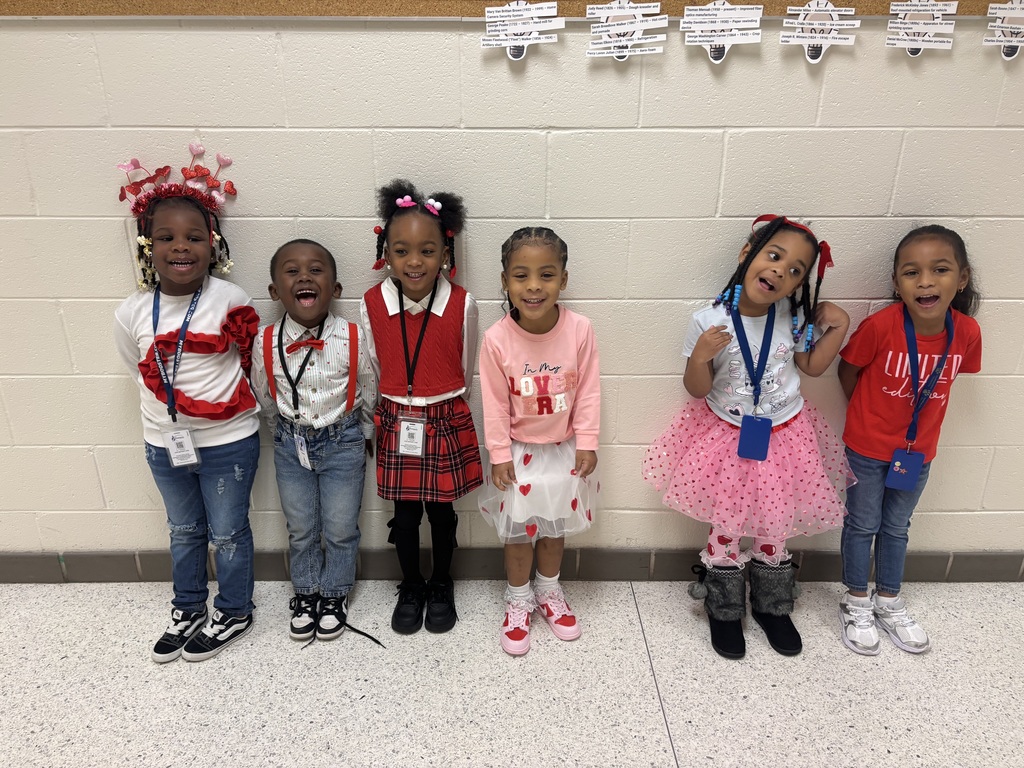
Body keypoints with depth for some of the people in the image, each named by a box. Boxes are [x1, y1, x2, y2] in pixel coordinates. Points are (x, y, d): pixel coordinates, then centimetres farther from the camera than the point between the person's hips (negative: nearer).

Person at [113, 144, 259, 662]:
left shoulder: (231, 302, -18)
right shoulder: (131, 314, -10)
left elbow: (250, 358, -4)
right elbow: (140, 371, 6)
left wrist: (227, 404, -3)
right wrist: (170, 408, 3)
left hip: (228, 442, -3)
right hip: (164, 443, 3)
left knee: (228, 533, 14)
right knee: (184, 532, 23)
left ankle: (233, 614, 37)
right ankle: (187, 610, 45)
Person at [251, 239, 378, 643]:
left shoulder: (353, 338, -18)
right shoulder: (266, 342, -15)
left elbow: (368, 392, -2)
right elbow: (264, 395, 4)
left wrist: (364, 433, 10)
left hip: (344, 443, -1)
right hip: (290, 445, 2)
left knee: (340, 529, 12)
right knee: (300, 529, 18)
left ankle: (334, 595, 36)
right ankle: (306, 593, 41)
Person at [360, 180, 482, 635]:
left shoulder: (462, 305, -14)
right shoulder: (372, 304, -10)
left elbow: (466, 371, 1)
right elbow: (373, 368, 4)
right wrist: (392, 411, 12)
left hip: (447, 424, -1)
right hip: (396, 425, 1)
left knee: (441, 511, 14)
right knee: (405, 514, 13)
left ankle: (441, 587, 37)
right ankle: (411, 589, 36)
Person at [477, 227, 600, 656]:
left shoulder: (579, 330, -18)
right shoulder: (497, 339, -21)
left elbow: (588, 391, -8)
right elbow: (495, 402, -11)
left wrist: (586, 443, -6)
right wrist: (500, 454, -8)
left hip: (564, 449, 2)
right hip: (519, 451, -1)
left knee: (555, 527, 19)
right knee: (518, 531, 12)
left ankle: (549, 593, 43)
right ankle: (518, 601, 35)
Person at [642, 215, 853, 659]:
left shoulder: (794, 320, -9)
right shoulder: (709, 323, -19)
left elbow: (812, 366, 8)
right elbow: (697, 389, -12)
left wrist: (838, 329, -7)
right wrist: (699, 357, -32)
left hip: (783, 437, 3)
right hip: (727, 437, -3)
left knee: (776, 528, 17)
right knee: (726, 528, 10)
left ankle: (772, 607, 42)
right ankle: (724, 611, 34)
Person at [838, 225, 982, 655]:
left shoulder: (967, 332, -15)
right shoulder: (880, 326, -26)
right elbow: (847, 371, -9)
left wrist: (910, 411, 5)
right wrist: (869, 415, 3)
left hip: (918, 450, 4)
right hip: (867, 447, -3)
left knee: (896, 527, 21)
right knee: (862, 525, 14)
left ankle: (888, 602, 41)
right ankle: (856, 604, 33)